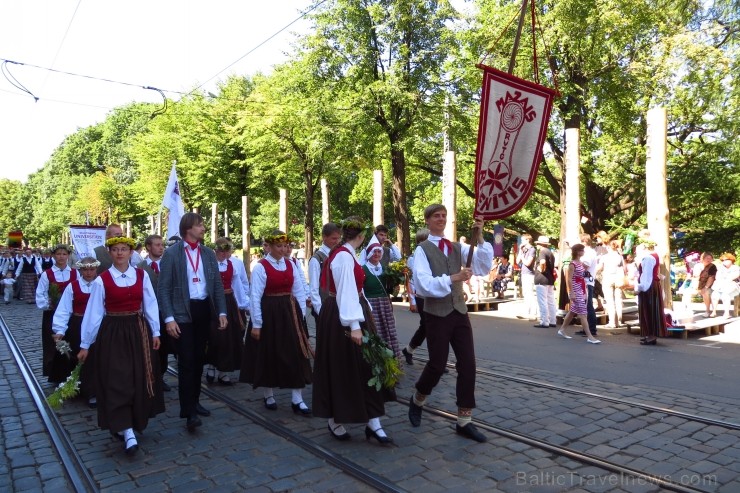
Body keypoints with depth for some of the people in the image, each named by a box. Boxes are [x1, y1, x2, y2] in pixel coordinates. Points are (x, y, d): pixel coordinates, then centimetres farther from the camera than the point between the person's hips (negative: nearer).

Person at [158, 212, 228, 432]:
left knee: (199, 359, 13)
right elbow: (163, 289, -8)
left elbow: (218, 285, 10)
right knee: (186, 362, -5)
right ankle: (188, 412, 0)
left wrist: (221, 311, 2)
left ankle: (194, 401, 28)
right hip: (182, 312, -5)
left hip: (204, 310, 5)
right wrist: (169, 318, -16)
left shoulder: (209, 253, 8)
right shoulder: (171, 253, -5)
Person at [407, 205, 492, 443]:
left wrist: (479, 238, -15)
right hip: (437, 314, -4)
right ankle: (417, 401, 31)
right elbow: (424, 284, -17)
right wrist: (452, 279, -27)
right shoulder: (422, 249, -5)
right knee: (437, 365, 1)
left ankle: (464, 421, 15)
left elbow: (484, 266, -4)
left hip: (459, 312, 5)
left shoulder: (458, 248, 9)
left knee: (468, 364, 2)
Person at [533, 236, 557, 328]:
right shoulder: (551, 252, 17)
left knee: (542, 302, -5)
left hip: (542, 280, -9)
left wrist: (541, 269, -15)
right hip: (550, 279, 9)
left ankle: (544, 322, -5)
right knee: (550, 302, 12)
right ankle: (553, 321, 16)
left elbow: (542, 262, -31)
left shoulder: (542, 252, -12)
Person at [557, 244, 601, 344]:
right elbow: (569, 279, -16)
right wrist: (571, 293, -21)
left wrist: (585, 292, 15)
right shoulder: (572, 264, -12)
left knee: (573, 312, 16)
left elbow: (583, 278, 16)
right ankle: (589, 336, -8)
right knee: (582, 313, -9)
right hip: (576, 291, -9)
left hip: (582, 291, 9)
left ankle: (562, 330, 27)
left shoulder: (581, 263, 12)